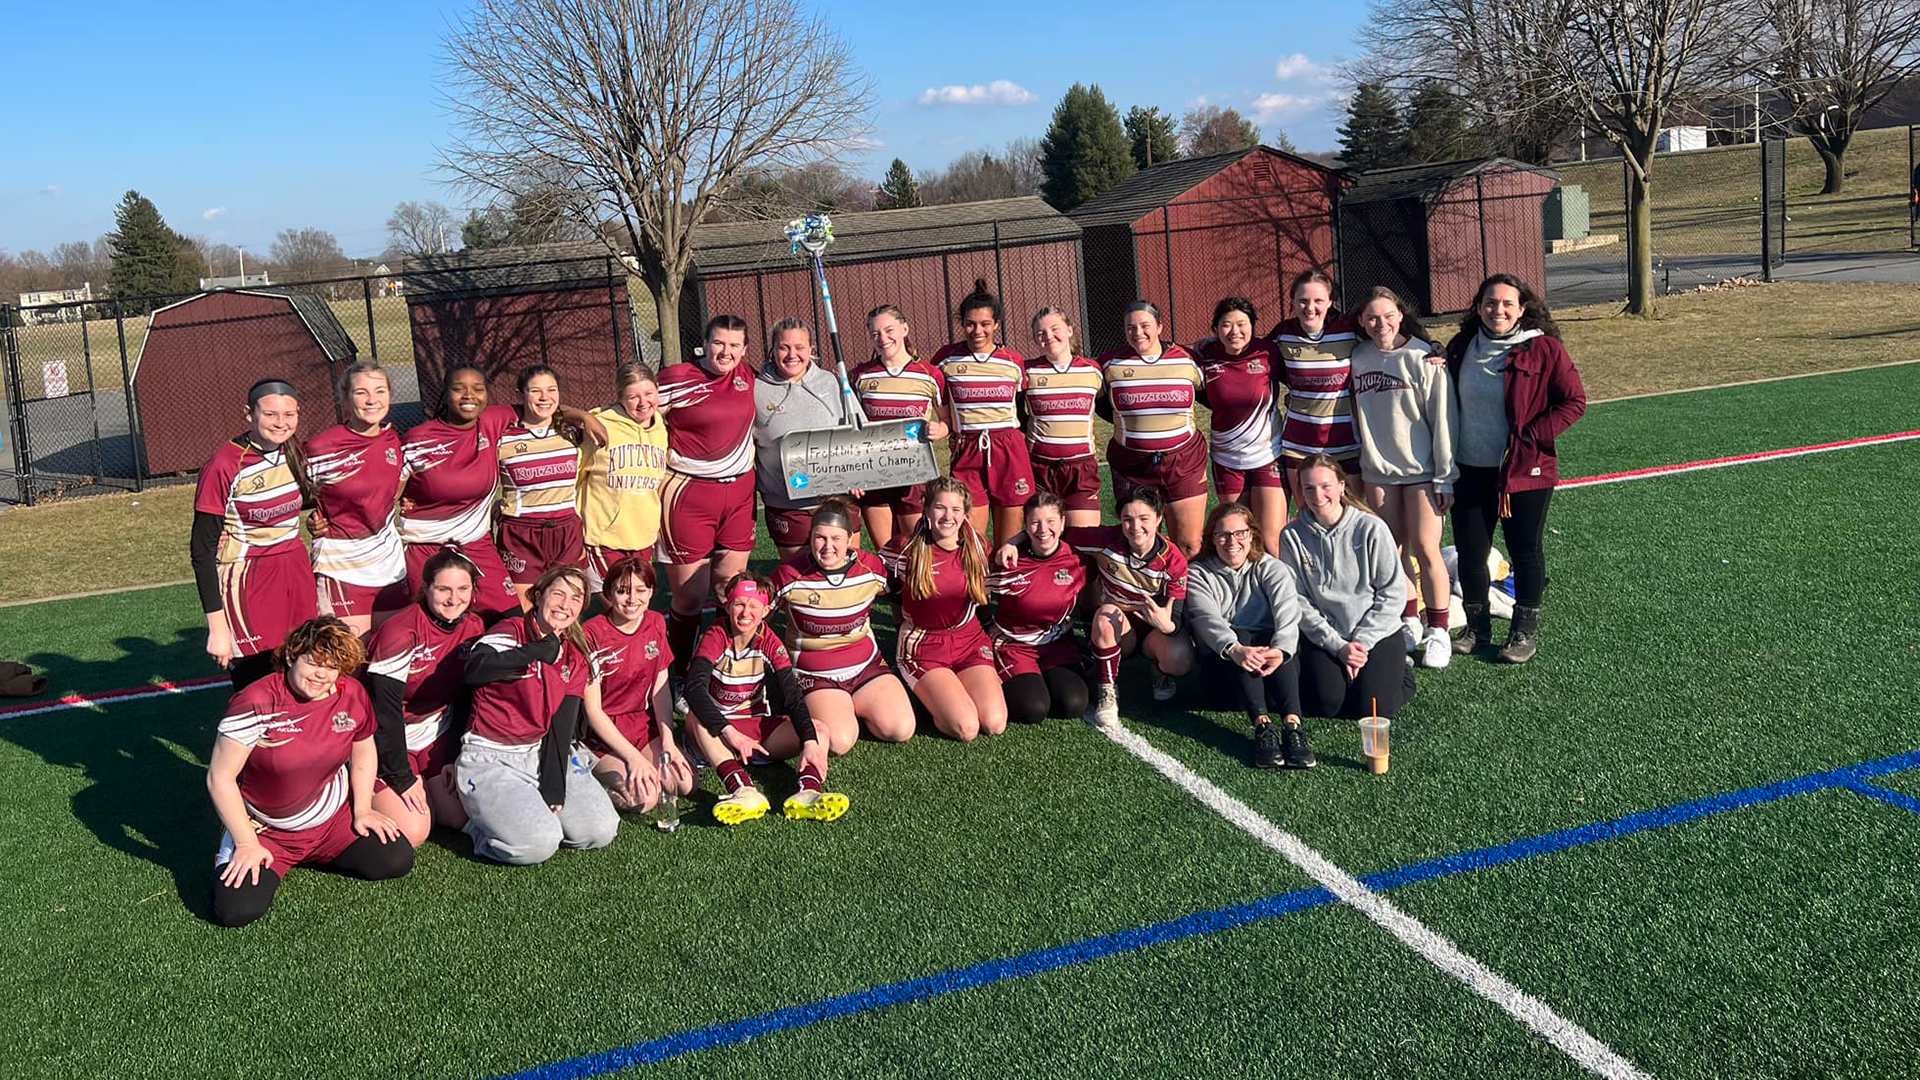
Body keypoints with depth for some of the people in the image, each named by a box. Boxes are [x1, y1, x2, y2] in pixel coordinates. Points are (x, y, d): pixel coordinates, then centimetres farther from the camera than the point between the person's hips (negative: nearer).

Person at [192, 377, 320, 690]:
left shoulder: (293, 452, 3)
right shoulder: (225, 466, -15)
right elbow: (202, 550, -13)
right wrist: (217, 627, -15)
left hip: (295, 574, 6)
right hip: (248, 585, -6)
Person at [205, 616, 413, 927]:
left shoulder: (353, 696, -8)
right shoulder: (256, 703, -23)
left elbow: (363, 753, 12)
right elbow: (220, 778, -19)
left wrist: (362, 811, 5)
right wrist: (248, 845, -17)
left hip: (333, 821, 4)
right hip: (263, 830, -4)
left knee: (396, 861, -10)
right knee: (237, 910, -23)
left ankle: (314, 855, 17)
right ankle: (238, 855, 13)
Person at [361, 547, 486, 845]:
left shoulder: (473, 628, -4)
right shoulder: (400, 633, -24)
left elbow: (465, 699, 5)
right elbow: (385, 711, -22)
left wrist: (455, 757, -1)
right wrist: (402, 778, -18)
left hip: (435, 738, 6)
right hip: (387, 742, -6)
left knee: (462, 817, -4)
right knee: (411, 834, -16)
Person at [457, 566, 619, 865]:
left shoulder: (576, 659, 8)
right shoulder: (511, 631, -9)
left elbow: (562, 727, 2)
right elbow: (474, 670, -31)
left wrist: (554, 790, -8)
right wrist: (538, 651, -31)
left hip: (543, 754, 6)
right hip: (490, 759, -6)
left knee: (601, 830, -9)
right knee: (537, 845, -26)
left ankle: (536, 814, 14)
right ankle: (484, 826, 4)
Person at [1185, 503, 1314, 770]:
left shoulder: (1271, 569, 12)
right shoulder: (1199, 574, 10)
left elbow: (1287, 612, -10)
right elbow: (1208, 618, -12)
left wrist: (1280, 649, -33)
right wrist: (1234, 649, -35)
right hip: (1222, 663, -1)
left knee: (1279, 643, -32)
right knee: (1239, 636, -33)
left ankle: (1292, 724, -49)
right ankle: (1263, 724, -48)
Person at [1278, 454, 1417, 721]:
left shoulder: (1371, 528, -10)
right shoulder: (1291, 536, -5)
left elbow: (1393, 592, -7)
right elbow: (1297, 600, -6)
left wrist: (1361, 642, -13)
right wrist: (1338, 646, -13)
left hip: (1378, 633, -1)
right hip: (1323, 636, 1)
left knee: (1372, 708, -18)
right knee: (1325, 703, -21)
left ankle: (1398, 670, 14)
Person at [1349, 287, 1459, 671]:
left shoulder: (1423, 358, -9)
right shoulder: (1358, 358, 3)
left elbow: (1443, 419, -8)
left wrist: (1446, 477, -10)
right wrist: (1360, 463, 10)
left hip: (1421, 469, -4)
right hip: (1377, 470, 4)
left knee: (1425, 550, -5)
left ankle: (1438, 631, 7)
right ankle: (1408, 623, 23)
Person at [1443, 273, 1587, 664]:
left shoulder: (1543, 349, -9)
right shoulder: (1461, 348, 4)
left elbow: (1574, 401, -7)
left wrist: (1529, 440, -15)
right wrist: (1448, 460, 8)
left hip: (1526, 471, -4)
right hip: (1471, 471, 4)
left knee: (1525, 551, 7)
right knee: (1469, 551, 8)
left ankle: (1525, 632, 22)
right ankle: (1477, 627, 26)